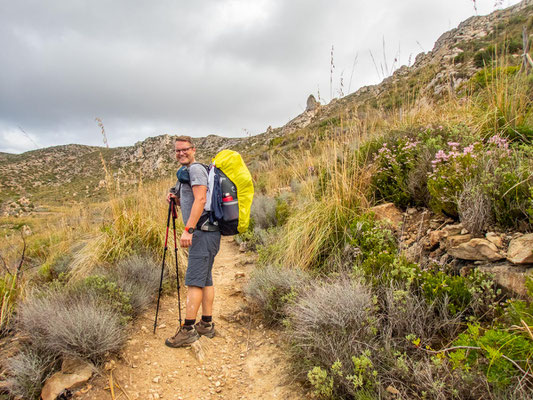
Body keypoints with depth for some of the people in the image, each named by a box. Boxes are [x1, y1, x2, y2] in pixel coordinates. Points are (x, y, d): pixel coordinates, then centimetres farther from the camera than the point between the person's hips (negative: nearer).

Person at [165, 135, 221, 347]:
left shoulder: (196, 169, -7)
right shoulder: (186, 172, 24)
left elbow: (200, 199, -19)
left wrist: (188, 230, -23)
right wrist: (176, 199, 9)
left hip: (203, 231, -10)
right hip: (205, 232, 10)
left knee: (194, 280, -10)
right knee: (205, 278, 11)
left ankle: (188, 329, -6)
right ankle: (206, 324, 18)